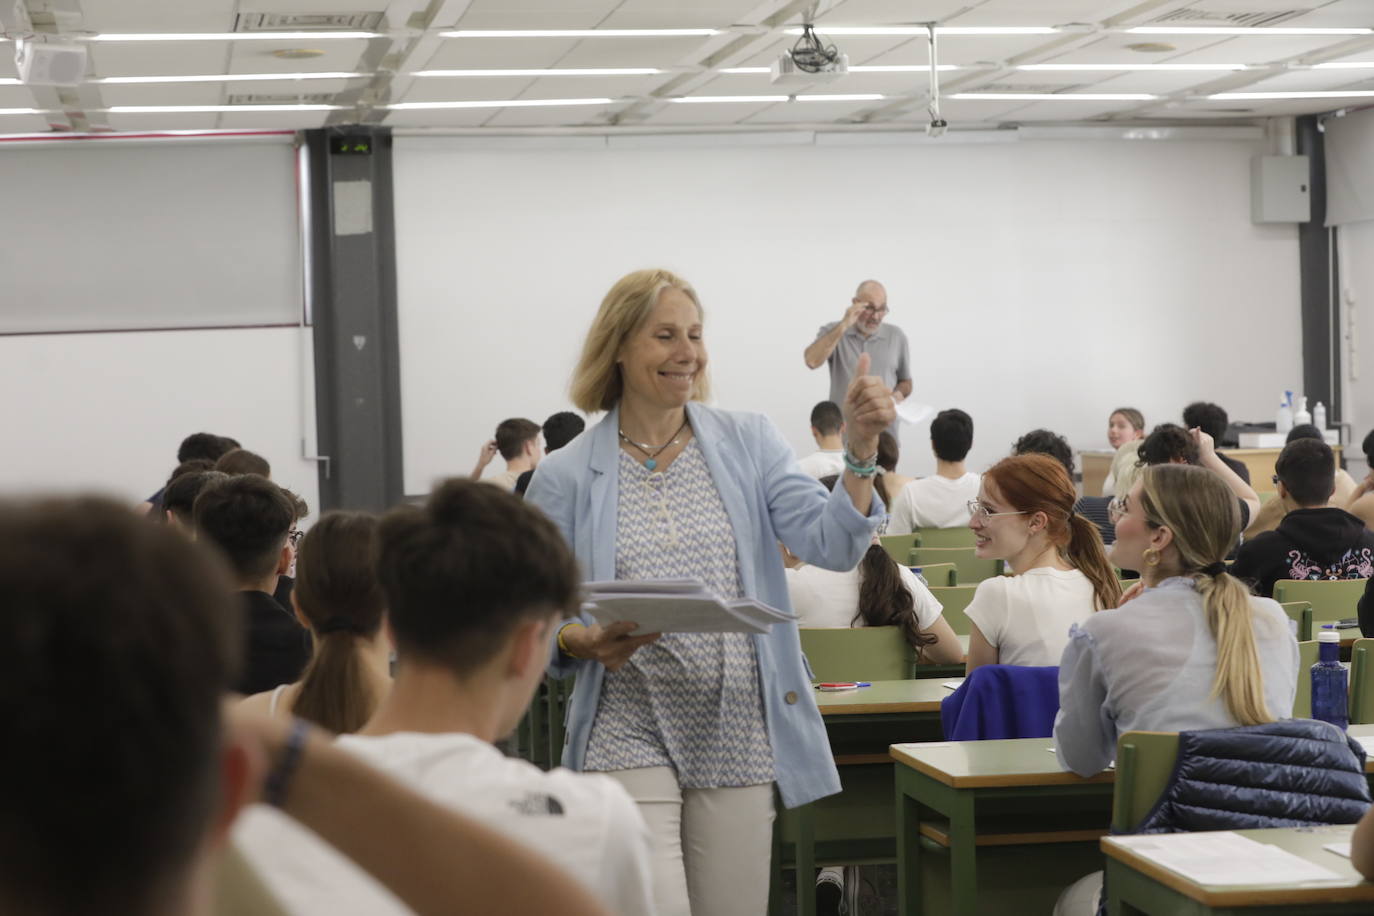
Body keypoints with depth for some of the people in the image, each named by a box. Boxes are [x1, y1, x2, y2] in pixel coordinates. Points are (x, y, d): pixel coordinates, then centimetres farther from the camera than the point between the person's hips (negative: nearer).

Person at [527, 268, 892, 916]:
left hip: (739, 734, 2)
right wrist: (585, 642, -17)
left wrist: (861, 449, -20)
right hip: (630, 735, -2)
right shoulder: (565, 479, 1)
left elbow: (831, 546, -6)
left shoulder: (749, 444, 6)